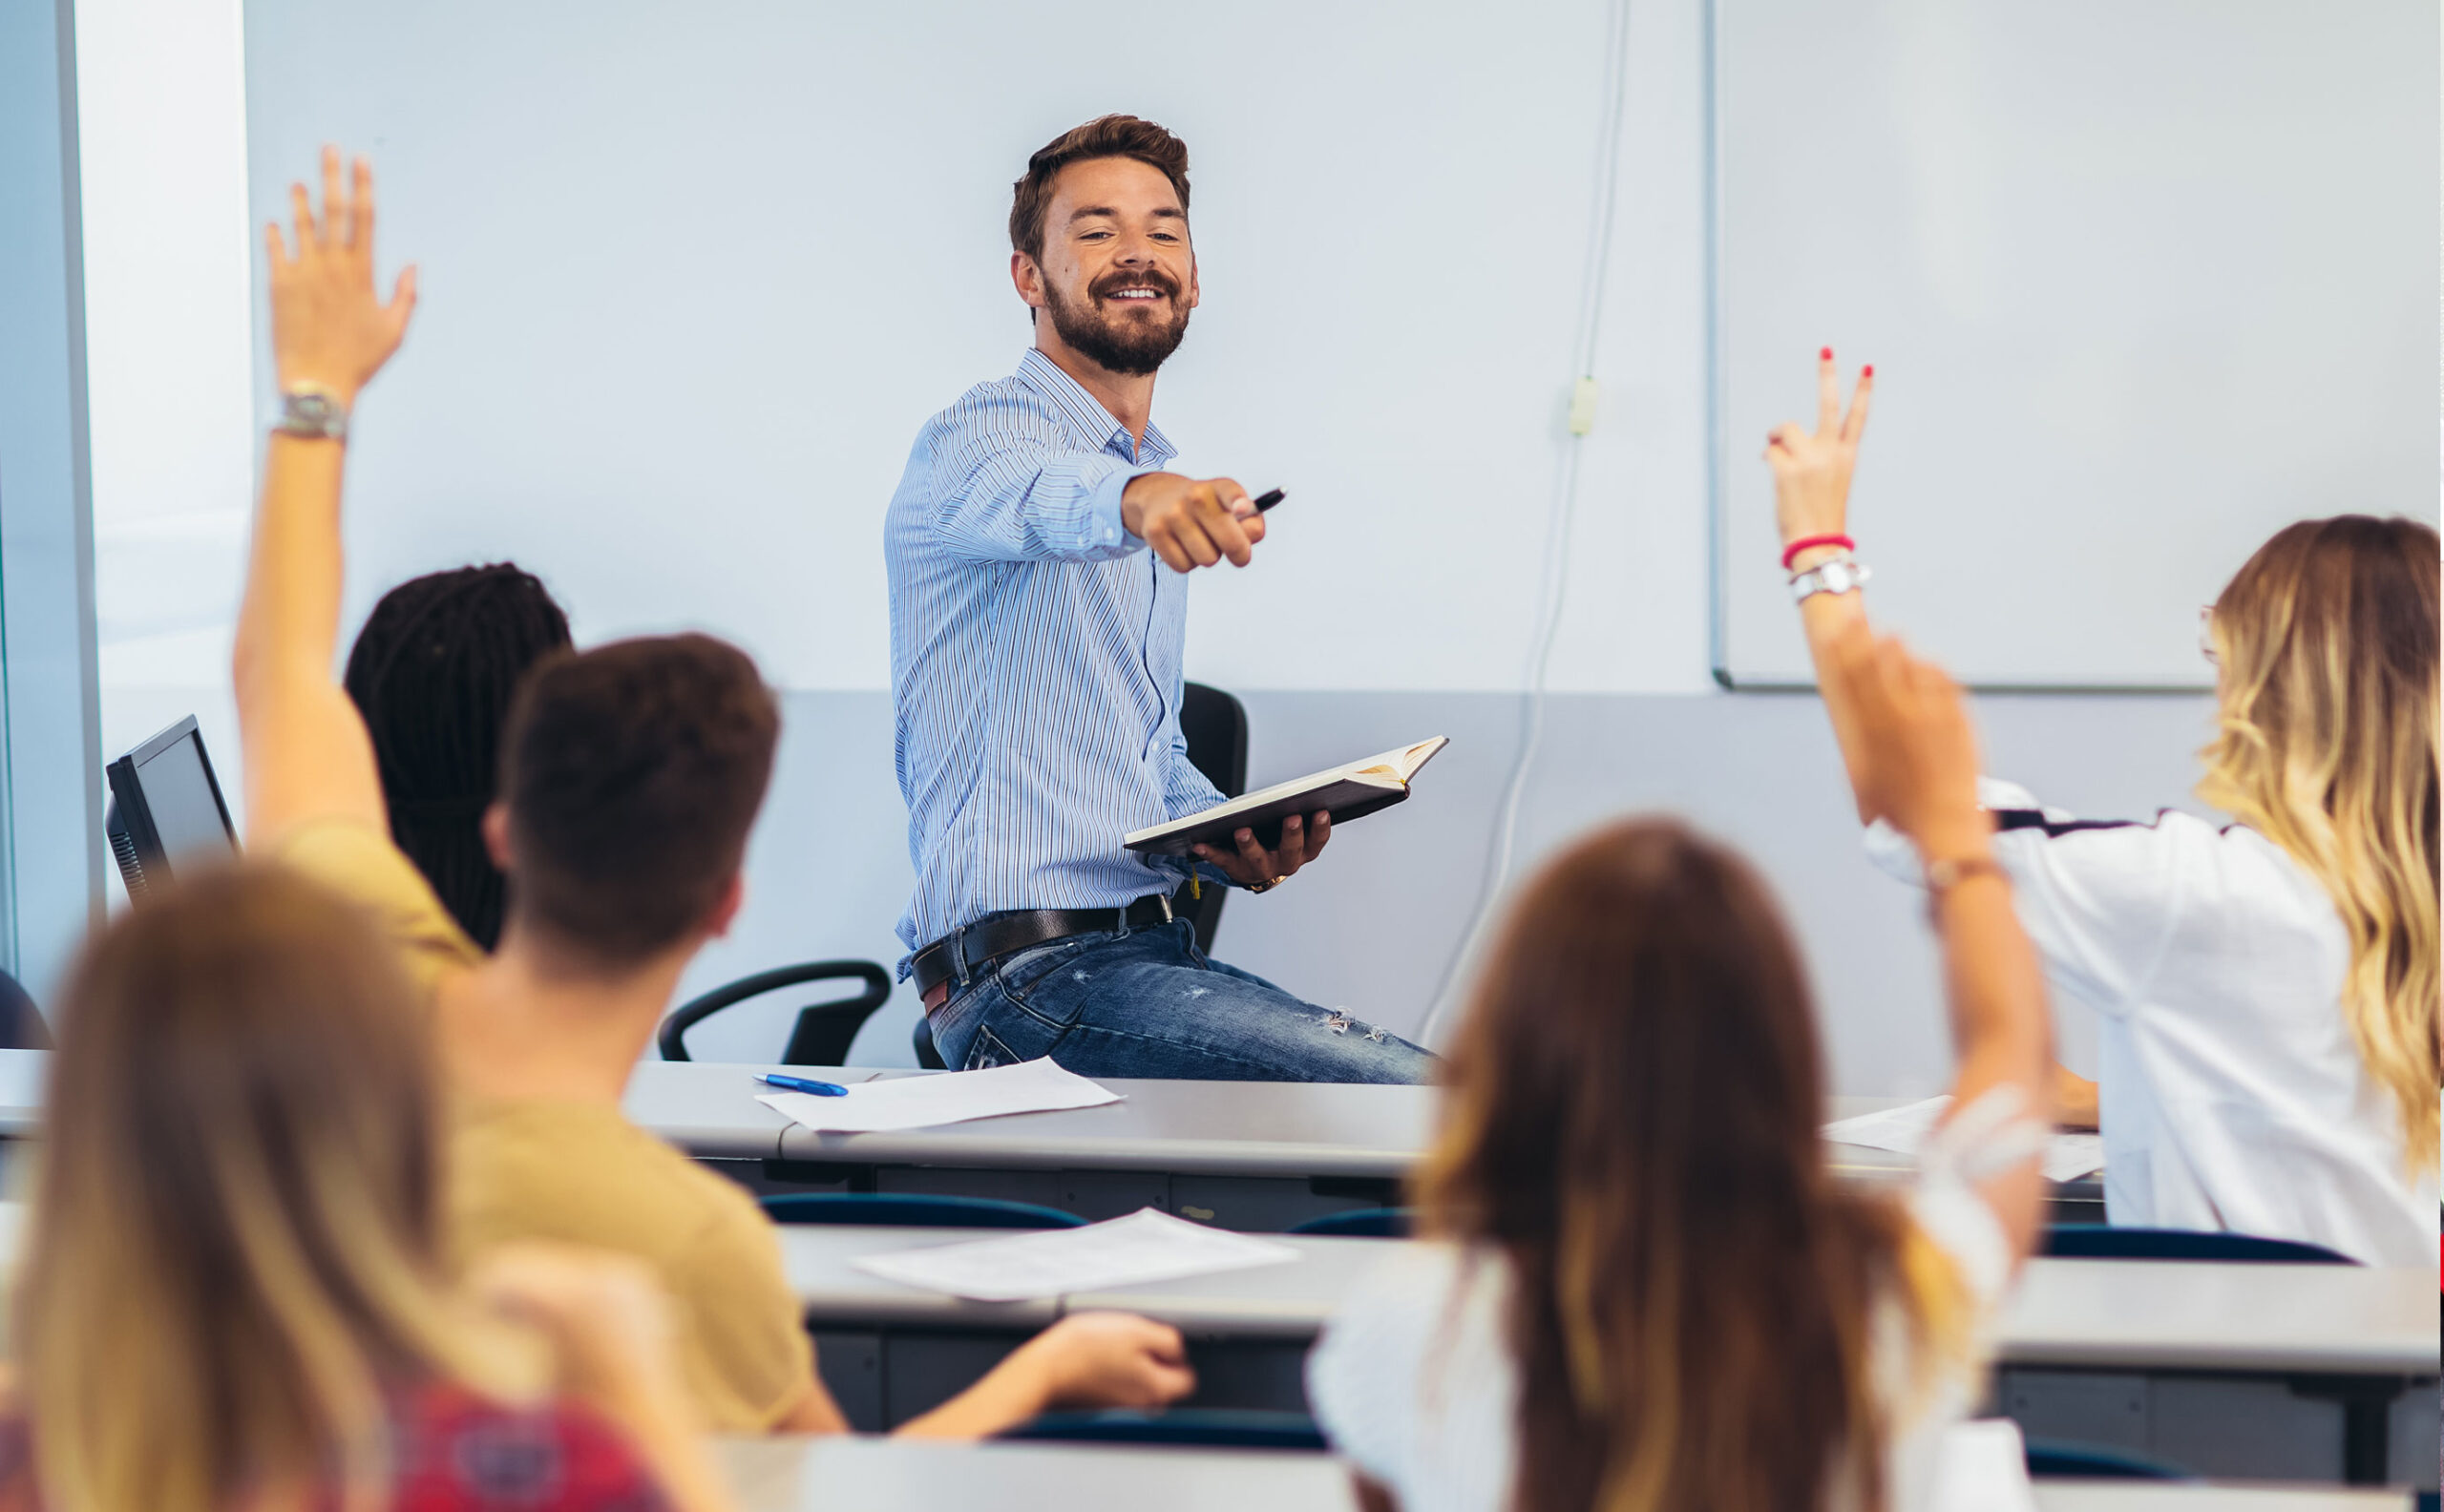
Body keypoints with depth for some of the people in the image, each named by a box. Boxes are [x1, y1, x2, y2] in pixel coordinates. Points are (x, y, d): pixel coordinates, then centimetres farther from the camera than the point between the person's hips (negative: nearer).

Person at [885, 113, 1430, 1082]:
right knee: (1422, 1101, -24)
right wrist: (1131, 499, -54)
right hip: (1033, 972, -9)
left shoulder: (1161, 504, 23)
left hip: (1151, 947, 9)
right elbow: (1025, 492, -31)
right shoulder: (974, 437, -5)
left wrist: (1229, 841, 9)